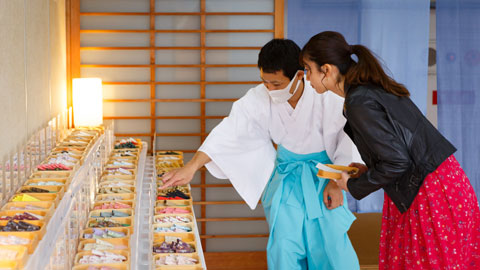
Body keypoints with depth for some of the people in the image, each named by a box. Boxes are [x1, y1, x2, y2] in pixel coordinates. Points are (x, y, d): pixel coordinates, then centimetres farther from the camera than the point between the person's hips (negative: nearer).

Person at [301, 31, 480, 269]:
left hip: (431, 193, -9)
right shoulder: (373, 88, 8)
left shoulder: (359, 103, -20)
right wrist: (370, 169, 11)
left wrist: (353, 186, -8)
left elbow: (396, 162, -21)